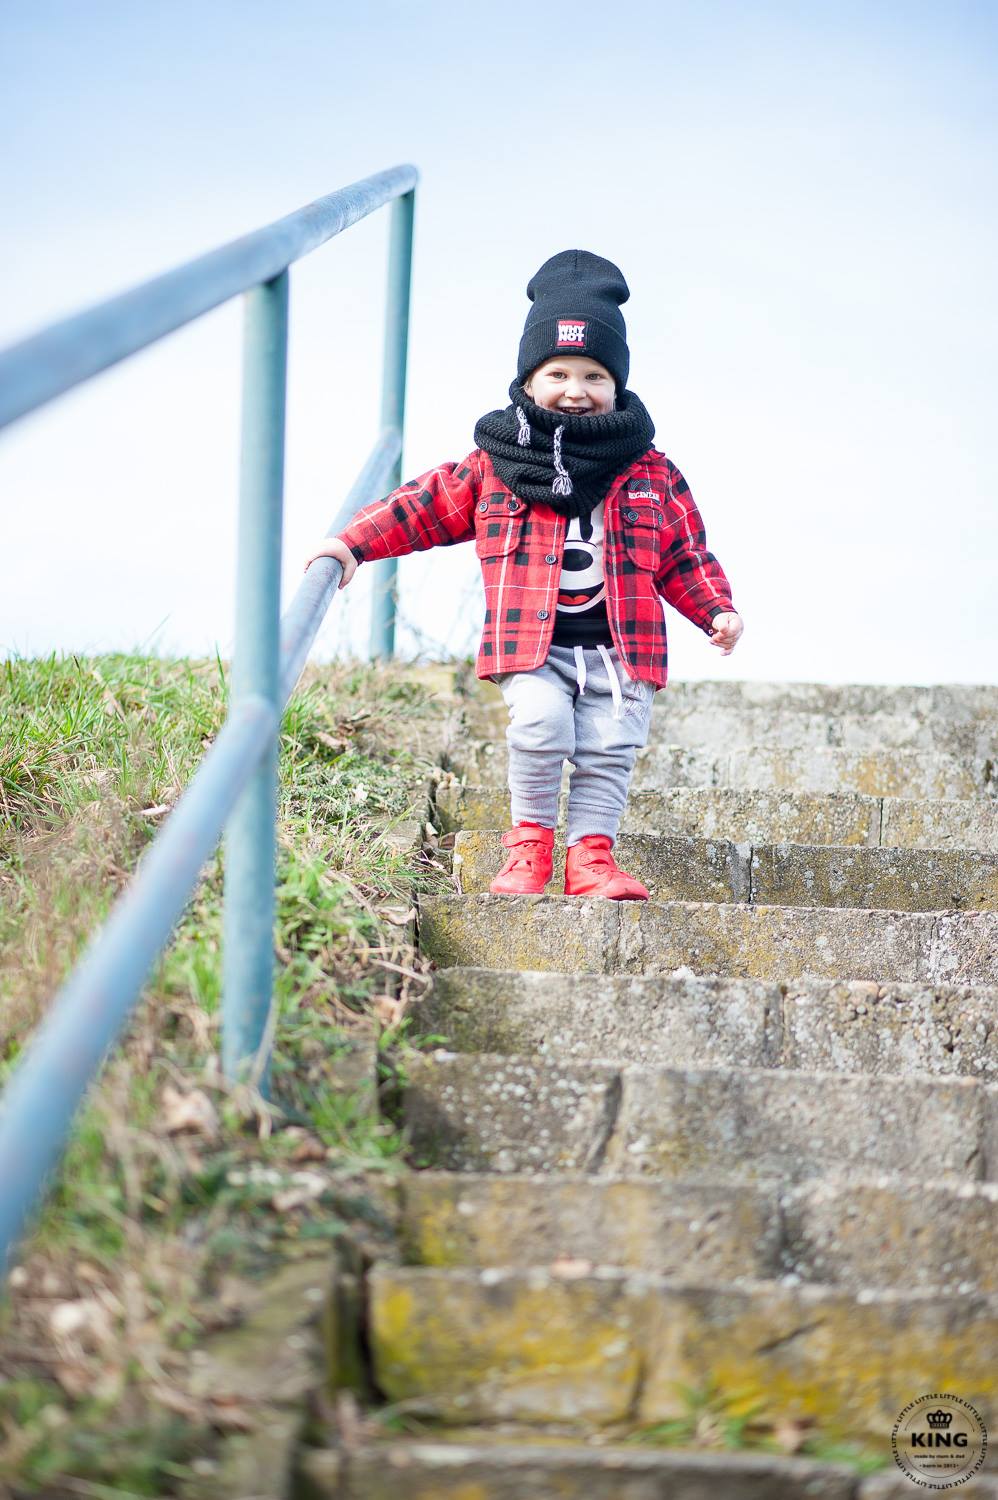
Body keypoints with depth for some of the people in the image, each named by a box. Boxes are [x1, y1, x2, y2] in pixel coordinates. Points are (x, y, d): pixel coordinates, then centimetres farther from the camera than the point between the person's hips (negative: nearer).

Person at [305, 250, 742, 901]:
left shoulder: (651, 474, 10)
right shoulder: (495, 467, 6)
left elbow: (685, 555, 14)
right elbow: (424, 505, 9)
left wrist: (717, 609, 1)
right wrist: (354, 542, 1)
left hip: (620, 650, 2)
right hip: (534, 647, -2)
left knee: (611, 748, -9)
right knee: (540, 724, -22)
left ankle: (592, 852, 3)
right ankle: (531, 837, -3)